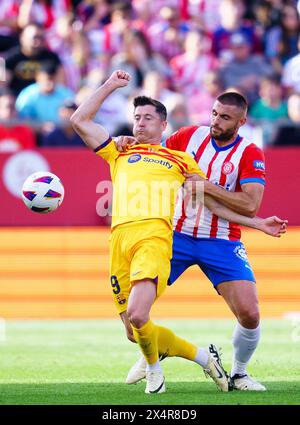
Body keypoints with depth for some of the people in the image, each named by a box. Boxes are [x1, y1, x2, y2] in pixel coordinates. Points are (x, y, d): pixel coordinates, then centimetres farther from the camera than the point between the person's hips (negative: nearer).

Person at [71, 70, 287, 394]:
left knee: (137, 315, -26)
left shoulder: (179, 160, 23)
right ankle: (202, 356, 20)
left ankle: (153, 367, 5)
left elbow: (211, 200, 28)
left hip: (154, 237, -3)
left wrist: (255, 223, 24)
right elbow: (80, 121, 23)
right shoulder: (119, 154, 26)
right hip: (120, 239, 3)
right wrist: (110, 86, 25)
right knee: (134, 330, -1)